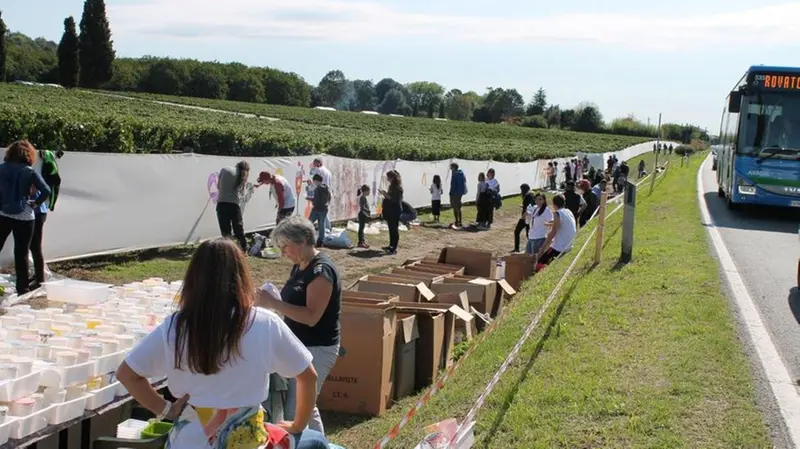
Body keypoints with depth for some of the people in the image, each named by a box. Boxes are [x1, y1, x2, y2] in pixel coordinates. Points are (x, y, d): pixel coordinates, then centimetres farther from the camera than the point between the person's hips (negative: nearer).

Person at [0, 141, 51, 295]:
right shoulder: (30, 172, -3)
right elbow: (46, 191, -11)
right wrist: (35, 204, 2)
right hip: (23, 217, -2)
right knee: (21, 253, 4)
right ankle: (23, 288, 9)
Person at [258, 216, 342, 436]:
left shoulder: (321, 270, -20)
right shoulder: (299, 266, 9)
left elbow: (311, 316, -26)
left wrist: (274, 303, -27)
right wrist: (271, 301, 3)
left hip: (317, 349, -10)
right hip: (299, 345, 10)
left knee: (294, 412, -9)